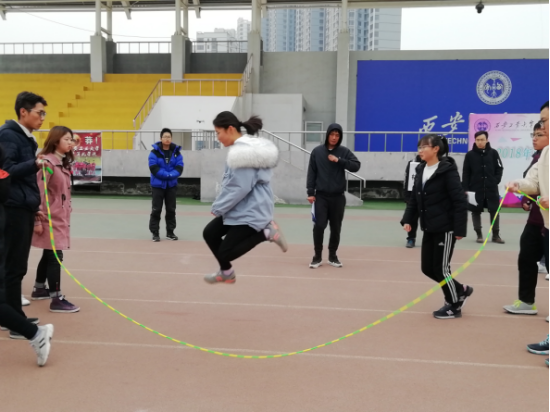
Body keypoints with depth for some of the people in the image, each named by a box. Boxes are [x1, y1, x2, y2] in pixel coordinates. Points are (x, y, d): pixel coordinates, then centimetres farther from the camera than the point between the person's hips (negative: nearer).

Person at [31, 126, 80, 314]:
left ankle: (39, 290, 33)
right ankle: (56, 300, -5)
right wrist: (37, 220, -20)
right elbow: (38, 192, -19)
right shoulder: (48, 162, -16)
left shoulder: (63, 163, 13)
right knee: (55, 257, -8)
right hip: (49, 218, -9)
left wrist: (66, 213, 19)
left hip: (60, 217, 9)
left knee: (49, 255, 18)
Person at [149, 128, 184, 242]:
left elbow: (179, 168, -6)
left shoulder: (176, 152, 1)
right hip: (158, 185, -3)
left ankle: (170, 232, 22)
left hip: (172, 185, 3)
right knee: (156, 210, -1)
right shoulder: (155, 152, -8)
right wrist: (167, 174, -21)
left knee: (171, 209, 11)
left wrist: (170, 175, -22)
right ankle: (155, 233, 6)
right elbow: (154, 168, -15)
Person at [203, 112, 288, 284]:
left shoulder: (243, 151, -22)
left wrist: (218, 208, -11)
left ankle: (265, 232, -2)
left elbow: (239, 188, -24)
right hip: (241, 208, 10)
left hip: (251, 212, -10)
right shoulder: (249, 146, 11)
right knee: (210, 233, 14)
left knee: (225, 252, -5)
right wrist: (220, 206, 12)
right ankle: (226, 272, 29)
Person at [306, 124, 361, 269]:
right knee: (319, 226, -7)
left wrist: (339, 161, -16)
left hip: (338, 197, 1)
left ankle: (333, 256, 21)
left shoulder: (344, 151, 3)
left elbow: (356, 166, -7)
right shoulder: (317, 151, 2)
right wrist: (310, 192, -4)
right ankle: (317, 257, 7)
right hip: (321, 196, -1)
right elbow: (311, 173, 2)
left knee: (336, 228, 7)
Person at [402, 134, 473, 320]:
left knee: (441, 268, -1)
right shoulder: (421, 170, 9)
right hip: (429, 229, 8)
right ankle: (461, 291, 31)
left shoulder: (447, 170, -14)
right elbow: (415, 198, 14)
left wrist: (460, 229, -19)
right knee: (428, 268, 10)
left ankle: (454, 306, 19)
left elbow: (460, 201, -16)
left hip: (445, 228, -8)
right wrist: (408, 219, 3)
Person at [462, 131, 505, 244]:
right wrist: (465, 189, -5)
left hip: (491, 188, 1)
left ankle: (496, 235, 14)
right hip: (475, 188, 0)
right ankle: (479, 235, 15)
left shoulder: (493, 153, 2)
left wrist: (496, 181, -5)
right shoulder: (470, 155, 0)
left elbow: (499, 168, 7)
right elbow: (466, 173, 0)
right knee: (476, 211, 4)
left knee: (495, 211, 4)